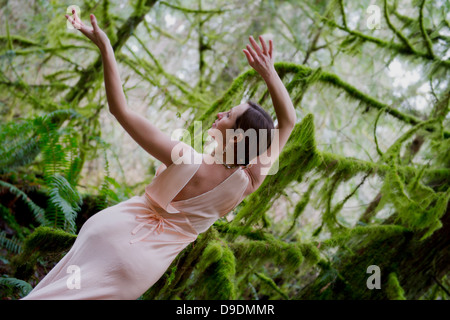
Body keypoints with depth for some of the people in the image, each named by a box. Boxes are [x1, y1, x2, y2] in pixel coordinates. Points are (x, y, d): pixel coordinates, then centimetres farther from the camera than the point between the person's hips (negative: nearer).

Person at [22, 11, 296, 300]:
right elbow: (288, 120, -6)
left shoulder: (186, 161, -30)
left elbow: (120, 109, -27)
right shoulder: (250, 182, -17)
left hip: (115, 235, -5)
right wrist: (269, 73, -17)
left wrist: (104, 46, -23)